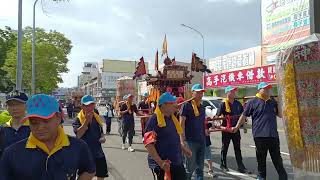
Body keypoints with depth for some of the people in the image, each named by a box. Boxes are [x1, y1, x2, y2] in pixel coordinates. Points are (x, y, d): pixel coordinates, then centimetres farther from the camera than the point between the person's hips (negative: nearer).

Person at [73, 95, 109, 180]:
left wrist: (103, 138, -5)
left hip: (98, 154, 5)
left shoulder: (97, 118, 4)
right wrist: (87, 121, -33)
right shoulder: (78, 120, -12)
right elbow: (78, 135, -29)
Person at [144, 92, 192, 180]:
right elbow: (148, 144, -23)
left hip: (177, 163, 8)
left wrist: (183, 148, 19)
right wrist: (160, 162, -27)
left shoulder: (172, 118, 9)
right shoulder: (154, 120, -17)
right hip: (162, 165, -8)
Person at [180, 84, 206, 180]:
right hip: (190, 141, -7)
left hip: (202, 140, 7)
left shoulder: (202, 107, 12)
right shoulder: (187, 105, -9)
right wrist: (182, 140, -20)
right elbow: (181, 123, -14)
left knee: (200, 167, 15)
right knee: (190, 167, 1)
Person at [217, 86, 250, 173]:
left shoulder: (238, 103, 7)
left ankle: (241, 167, 15)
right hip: (226, 129, -4)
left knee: (237, 149, 9)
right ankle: (223, 165, 24)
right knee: (225, 148, 10)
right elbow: (219, 116, -11)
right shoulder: (223, 104, -9)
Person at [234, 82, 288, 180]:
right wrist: (237, 127, 1)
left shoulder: (273, 102, 13)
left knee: (277, 158, 13)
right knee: (261, 158, 8)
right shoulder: (252, 102, -1)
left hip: (273, 135, 4)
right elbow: (244, 116, 2)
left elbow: (280, 115, 15)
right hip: (260, 135, -4)